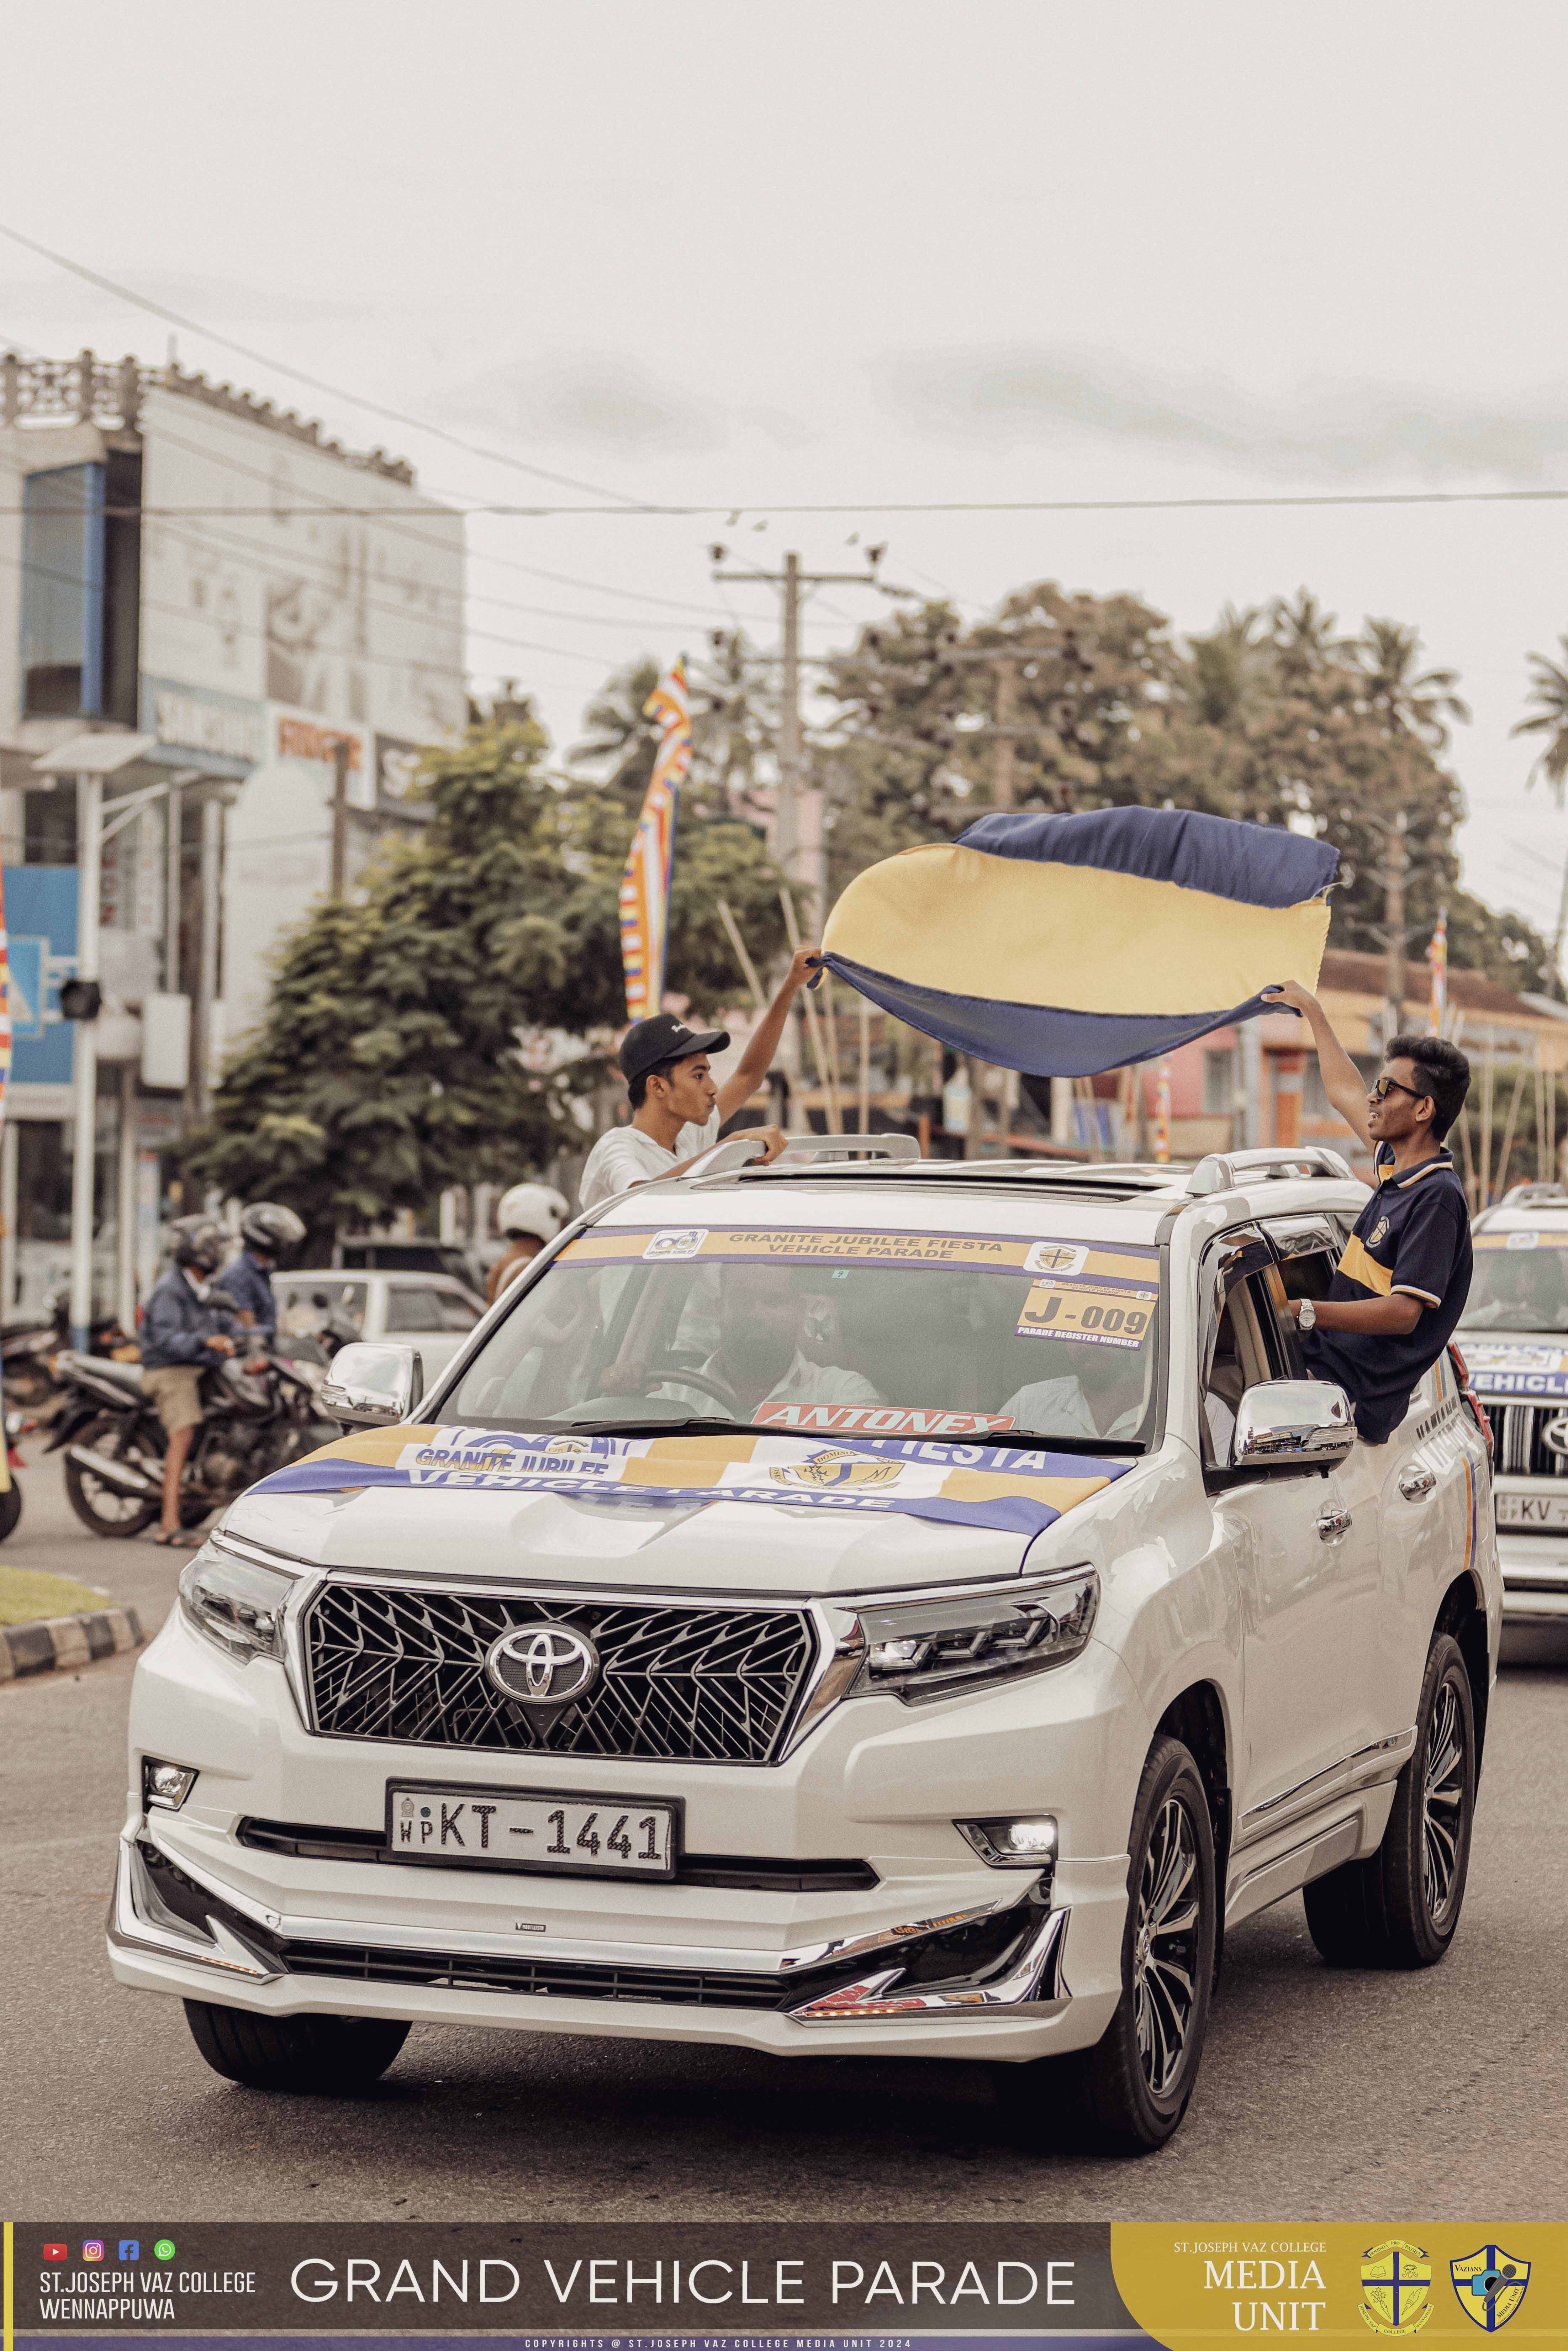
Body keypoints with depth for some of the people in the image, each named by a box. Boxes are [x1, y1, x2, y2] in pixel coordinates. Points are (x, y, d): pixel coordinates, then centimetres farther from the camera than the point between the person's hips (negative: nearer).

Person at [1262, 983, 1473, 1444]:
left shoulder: (1437, 1198, -15)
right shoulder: (1396, 1166, 14)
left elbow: (1404, 1313, -22)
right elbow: (1344, 1092, 32)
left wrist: (1301, 1313, -29)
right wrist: (1311, 1009, 40)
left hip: (1352, 1397, -10)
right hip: (1325, 1363, 10)